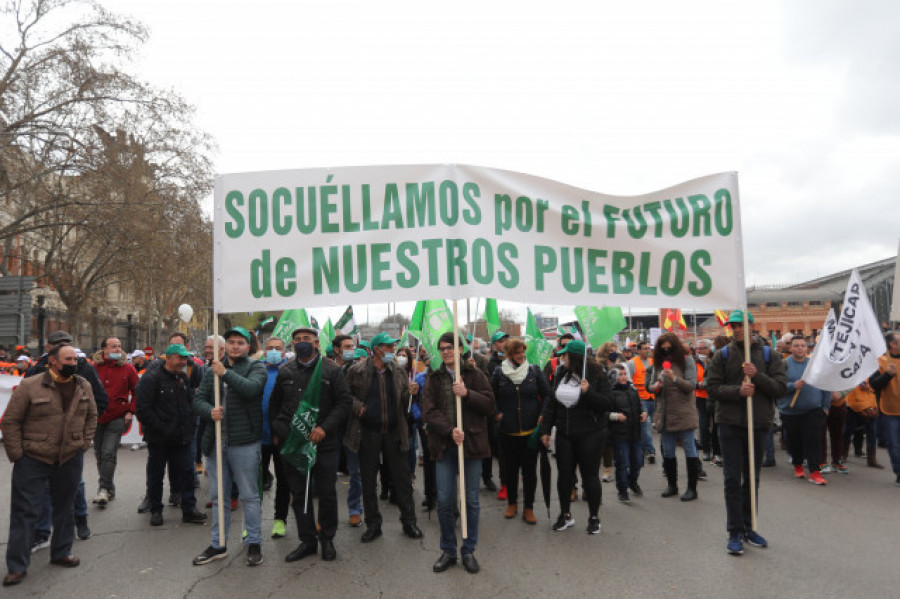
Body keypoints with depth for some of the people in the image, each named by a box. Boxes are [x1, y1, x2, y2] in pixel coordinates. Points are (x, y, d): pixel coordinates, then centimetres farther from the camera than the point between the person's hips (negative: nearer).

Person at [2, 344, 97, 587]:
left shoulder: (84, 386, 3)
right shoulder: (30, 385, -11)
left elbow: (91, 416, 14)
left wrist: (84, 443, 6)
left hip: (71, 459, 4)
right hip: (33, 460, -4)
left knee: (64, 507, 15)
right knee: (24, 511, 1)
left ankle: (61, 553, 30)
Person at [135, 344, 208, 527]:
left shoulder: (183, 378, 11)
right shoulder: (151, 379, -12)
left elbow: (191, 402, 20)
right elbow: (143, 410, -17)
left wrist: (189, 426, 7)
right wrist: (162, 428, -19)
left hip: (181, 437, 6)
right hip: (159, 439, -5)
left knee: (186, 472, 5)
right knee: (155, 475, 9)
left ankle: (189, 509, 12)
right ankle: (155, 510, 23)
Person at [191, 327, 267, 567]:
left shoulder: (256, 367, -2)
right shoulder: (212, 370, 12)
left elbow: (251, 388, -21)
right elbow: (198, 399, 6)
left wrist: (225, 373, -22)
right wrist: (210, 411, -14)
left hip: (244, 442, -5)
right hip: (215, 441, 5)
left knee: (249, 496, 5)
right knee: (218, 497, 16)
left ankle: (253, 543, 18)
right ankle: (219, 544, 30)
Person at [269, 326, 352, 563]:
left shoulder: (332, 370, -3)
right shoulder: (285, 372, 8)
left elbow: (344, 401, -6)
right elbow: (274, 404, 17)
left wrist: (324, 428, -15)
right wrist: (276, 432, 9)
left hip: (324, 443, -3)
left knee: (326, 493, 5)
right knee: (299, 494, 11)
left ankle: (327, 539, 24)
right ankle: (307, 540, 25)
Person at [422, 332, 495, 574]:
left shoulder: (475, 375, 4)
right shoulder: (433, 378, 6)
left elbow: (490, 406, -3)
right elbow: (428, 411, -3)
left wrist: (467, 394, -17)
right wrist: (449, 430, -17)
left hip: (471, 444, -1)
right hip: (444, 445, 1)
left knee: (471, 500, 7)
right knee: (444, 501, 3)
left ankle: (469, 551, 22)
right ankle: (448, 551, 21)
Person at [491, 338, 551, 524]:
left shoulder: (534, 371, -1)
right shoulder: (499, 373, -2)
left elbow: (547, 394, 4)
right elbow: (491, 396, 11)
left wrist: (542, 415, -6)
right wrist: (497, 413, 0)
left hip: (531, 430, 0)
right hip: (508, 431, 0)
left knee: (530, 470, 5)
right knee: (511, 468, 12)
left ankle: (528, 508, 18)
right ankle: (512, 503, 31)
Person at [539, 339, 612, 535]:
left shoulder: (596, 376, -10)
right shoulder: (562, 375, 6)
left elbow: (607, 402, -14)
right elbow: (551, 403, 8)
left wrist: (589, 392, -28)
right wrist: (545, 429, 5)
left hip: (590, 434, -5)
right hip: (564, 434, 5)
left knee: (590, 475, 5)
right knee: (564, 474, 10)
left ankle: (594, 517, 22)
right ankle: (565, 514, 27)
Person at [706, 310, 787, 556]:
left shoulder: (769, 355, 4)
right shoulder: (722, 355, 1)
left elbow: (781, 387, -4)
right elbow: (712, 388, -4)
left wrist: (757, 376, -18)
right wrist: (738, 390, -19)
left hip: (759, 424, 2)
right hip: (730, 424, -2)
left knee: (752, 478, 14)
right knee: (733, 479, -1)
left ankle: (748, 527, 28)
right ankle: (735, 532, 7)